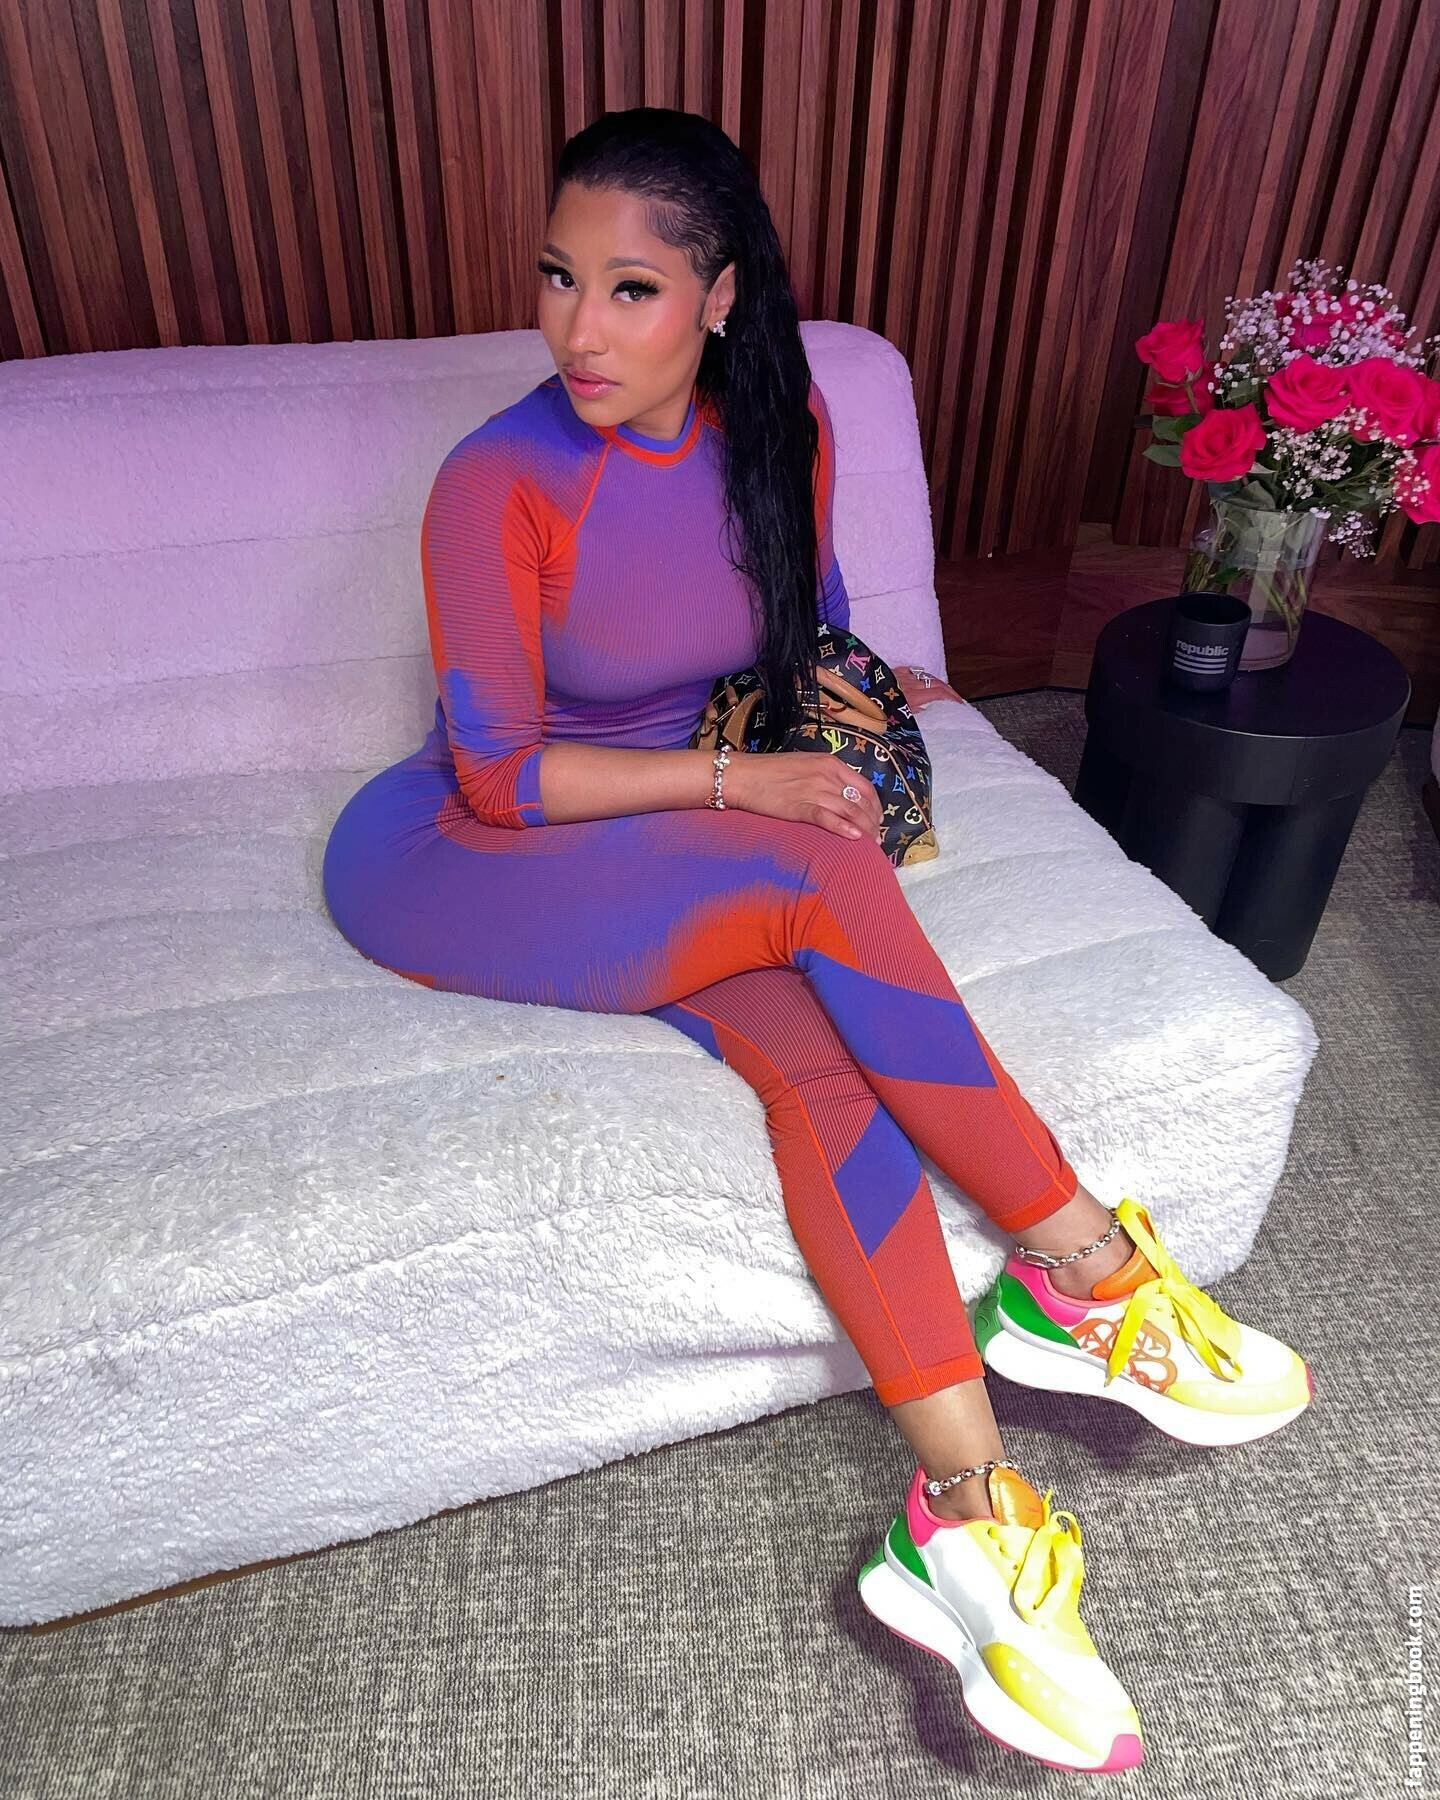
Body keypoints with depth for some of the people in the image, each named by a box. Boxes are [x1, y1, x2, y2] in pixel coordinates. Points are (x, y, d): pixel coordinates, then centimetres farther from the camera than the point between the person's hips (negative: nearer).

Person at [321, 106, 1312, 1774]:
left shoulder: (782, 425, -1)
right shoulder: (500, 483, -17)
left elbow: (806, 614, 19)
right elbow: (502, 776, -16)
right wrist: (734, 782, -18)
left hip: (694, 858, 5)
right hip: (476, 858, -4)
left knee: (822, 1053, -28)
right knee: (815, 884, -32)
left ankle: (962, 1513, -24)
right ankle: (1085, 1264, -18)